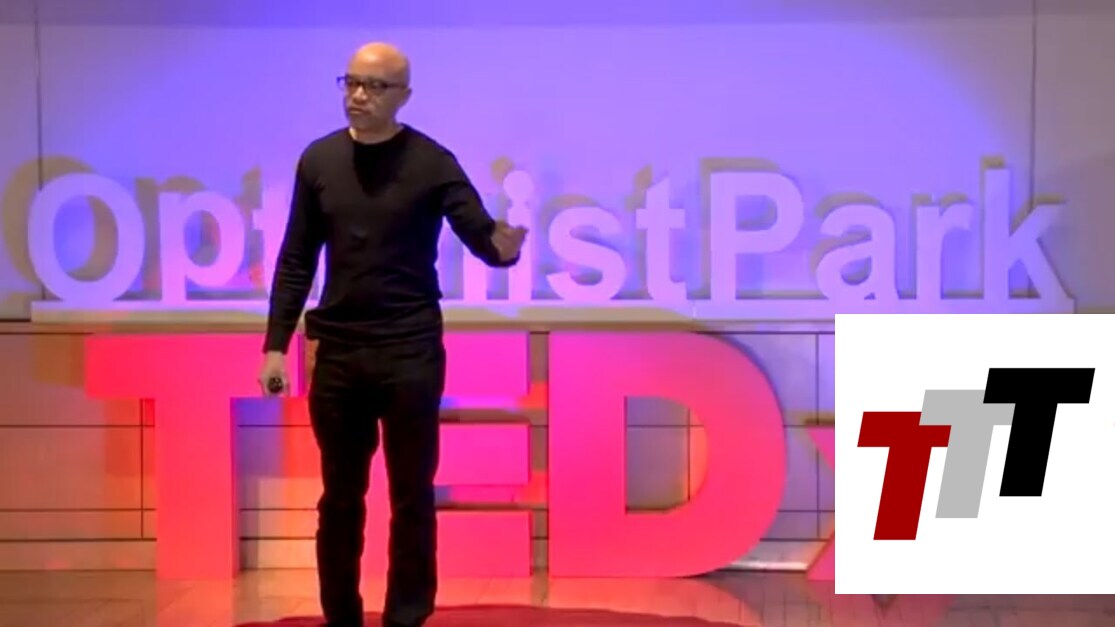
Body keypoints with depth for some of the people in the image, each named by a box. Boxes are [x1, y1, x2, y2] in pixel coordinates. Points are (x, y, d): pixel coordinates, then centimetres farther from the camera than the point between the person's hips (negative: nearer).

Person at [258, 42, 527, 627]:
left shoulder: (431, 163, -4)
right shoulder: (319, 159, 5)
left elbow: (482, 238, -9)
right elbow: (296, 259, 8)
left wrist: (504, 246, -34)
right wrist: (276, 343, 4)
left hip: (410, 349, -3)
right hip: (337, 350, 3)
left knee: (411, 497, 3)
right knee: (340, 497, 10)